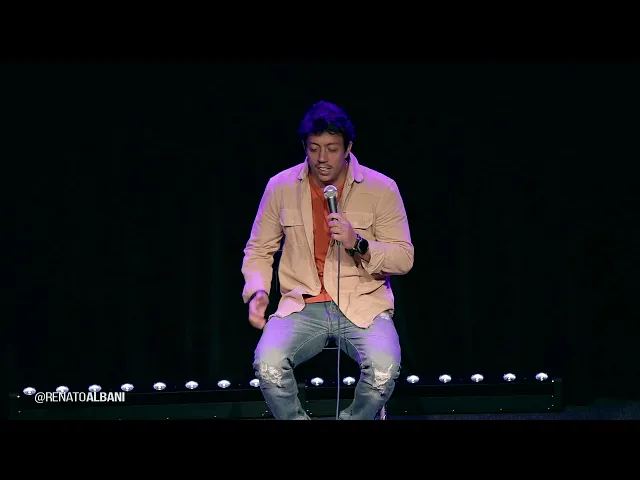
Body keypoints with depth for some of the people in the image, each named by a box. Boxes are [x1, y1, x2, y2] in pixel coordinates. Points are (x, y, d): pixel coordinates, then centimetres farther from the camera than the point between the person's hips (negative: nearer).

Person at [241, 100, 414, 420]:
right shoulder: (281, 187, 4)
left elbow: (404, 258, -1)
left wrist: (359, 245, -19)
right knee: (267, 366, -30)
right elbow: (258, 250, 14)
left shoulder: (381, 189, -2)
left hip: (363, 306, -1)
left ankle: (354, 419, 0)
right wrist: (257, 291, -5)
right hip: (302, 306, 1)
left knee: (384, 369, -32)